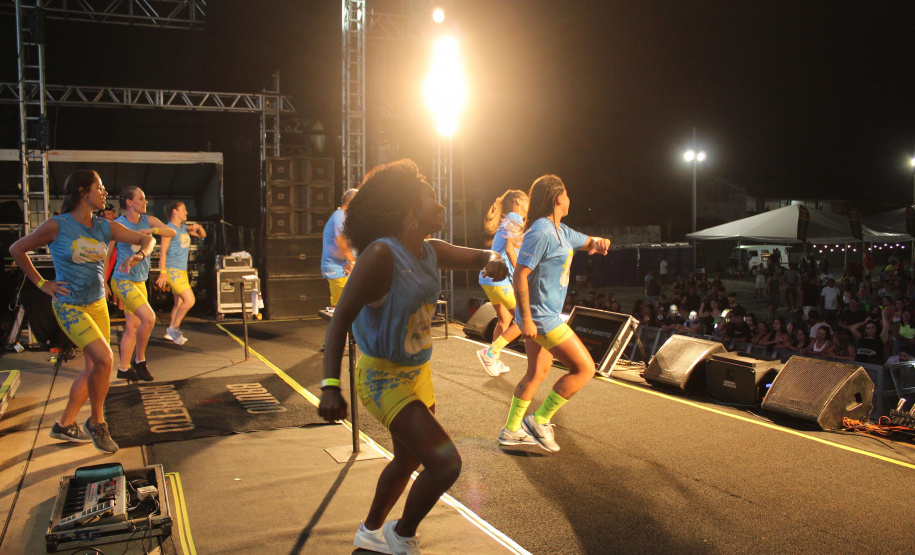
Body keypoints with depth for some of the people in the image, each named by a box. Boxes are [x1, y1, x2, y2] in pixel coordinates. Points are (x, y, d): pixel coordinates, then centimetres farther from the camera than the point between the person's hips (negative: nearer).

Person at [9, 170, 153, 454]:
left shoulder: (105, 227, 2)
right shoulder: (57, 226, -11)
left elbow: (146, 239, 5)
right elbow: (17, 249, -1)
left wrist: (138, 256, -18)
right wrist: (42, 284, -2)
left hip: (98, 305, 6)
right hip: (69, 306, -6)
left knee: (93, 369, 10)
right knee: (104, 359, -20)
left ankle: (65, 425, 29)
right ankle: (96, 422, 1)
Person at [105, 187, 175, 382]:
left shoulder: (148, 221, 6)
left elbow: (172, 232, -6)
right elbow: (107, 255, -4)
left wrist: (152, 230, -22)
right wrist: (104, 283, -3)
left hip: (140, 282, 7)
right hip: (123, 280, -6)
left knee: (132, 327, 11)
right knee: (149, 318, -20)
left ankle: (124, 368, 22)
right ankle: (139, 360, -1)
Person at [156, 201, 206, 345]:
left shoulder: (185, 228, 14)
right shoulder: (169, 229, -9)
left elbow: (203, 235, 25)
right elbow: (163, 251, -12)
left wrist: (198, 227, 2)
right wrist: (162, 272, -17)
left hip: (182, 271, 8)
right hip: (172, 270, -8)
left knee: (179, 303, 12)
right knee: (190, 300, -13)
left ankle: (170, 332, 21)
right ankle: (174, 328, 1)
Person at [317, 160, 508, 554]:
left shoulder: (430, 252, 0)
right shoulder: (381, 254, -24)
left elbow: (480, 257, 14)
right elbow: (341, 317, -26)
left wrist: (494, 260, -12)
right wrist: (331, 385, -35)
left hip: (418, 373, 9)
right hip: (383, 378, -9)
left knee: (409, 460, 24)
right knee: (446, 463, -15)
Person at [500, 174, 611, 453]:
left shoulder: (561, 231, 12)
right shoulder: (541, 233, -19)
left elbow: (586, 242, 26)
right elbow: (520, 275, -23)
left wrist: (598, 242, 1)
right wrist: (526, 319, -23)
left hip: (545, 316, 10)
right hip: (540, 317, -10)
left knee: (538, 372, 18)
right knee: (585, 368, -5)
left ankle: (511, 430, 27)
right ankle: (539, 420, 3)